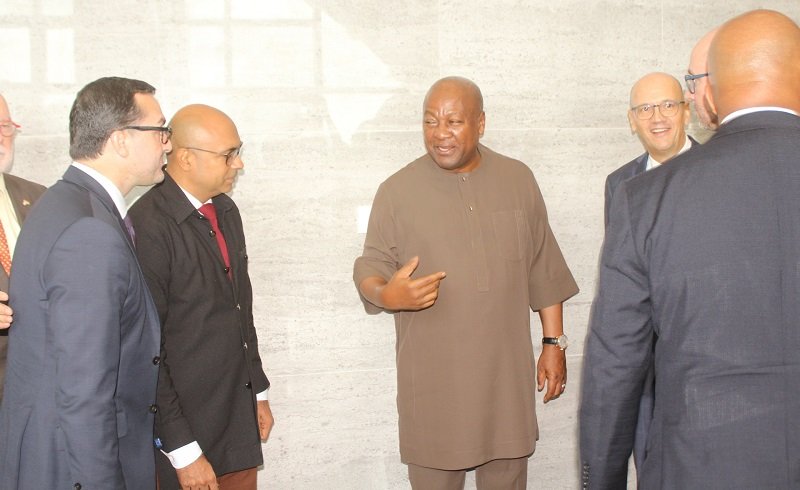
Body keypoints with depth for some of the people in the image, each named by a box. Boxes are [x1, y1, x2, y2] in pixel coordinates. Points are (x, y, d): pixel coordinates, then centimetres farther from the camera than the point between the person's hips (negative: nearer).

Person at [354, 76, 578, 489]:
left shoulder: (518, 180, 4)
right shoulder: (397, 191, -3)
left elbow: (543, 269, 8)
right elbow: (370, 268, 0)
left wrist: (554, 342, 7)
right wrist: (386, 294, -22)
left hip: (507, 370, 2)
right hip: (433, 377, -2)